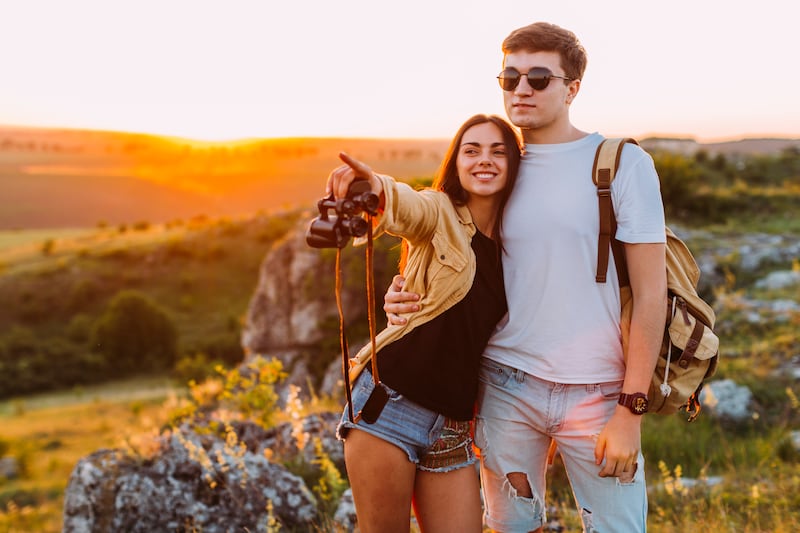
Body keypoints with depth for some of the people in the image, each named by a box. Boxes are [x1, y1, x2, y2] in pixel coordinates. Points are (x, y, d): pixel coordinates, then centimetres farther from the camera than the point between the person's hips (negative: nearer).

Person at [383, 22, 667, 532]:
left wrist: (630, 412, -12)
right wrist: (408, 297, -7)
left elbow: (651, 294, -7)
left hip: (596, 393, -3)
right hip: (505, 387, 3)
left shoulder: (624, 164, -3)